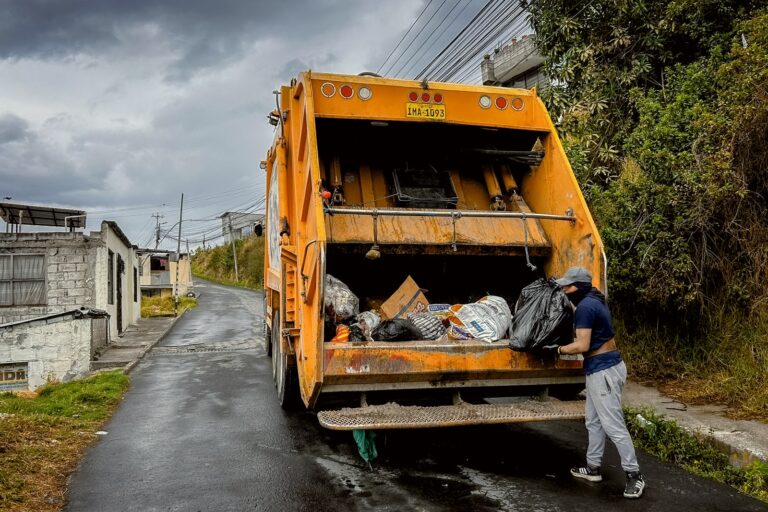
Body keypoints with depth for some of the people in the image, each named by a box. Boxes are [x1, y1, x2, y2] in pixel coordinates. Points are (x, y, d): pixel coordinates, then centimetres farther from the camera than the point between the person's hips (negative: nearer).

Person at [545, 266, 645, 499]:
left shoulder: (585, 307, -19)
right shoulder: (594, 301, 12)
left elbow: (582, 345, -22)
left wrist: (558, 349, -6)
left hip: (603, 370, -11)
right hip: (602, 367, 11)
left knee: (613, 425, -5)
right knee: (593, 421, 17)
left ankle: (634, 475, 3)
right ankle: (593, 468, 27)